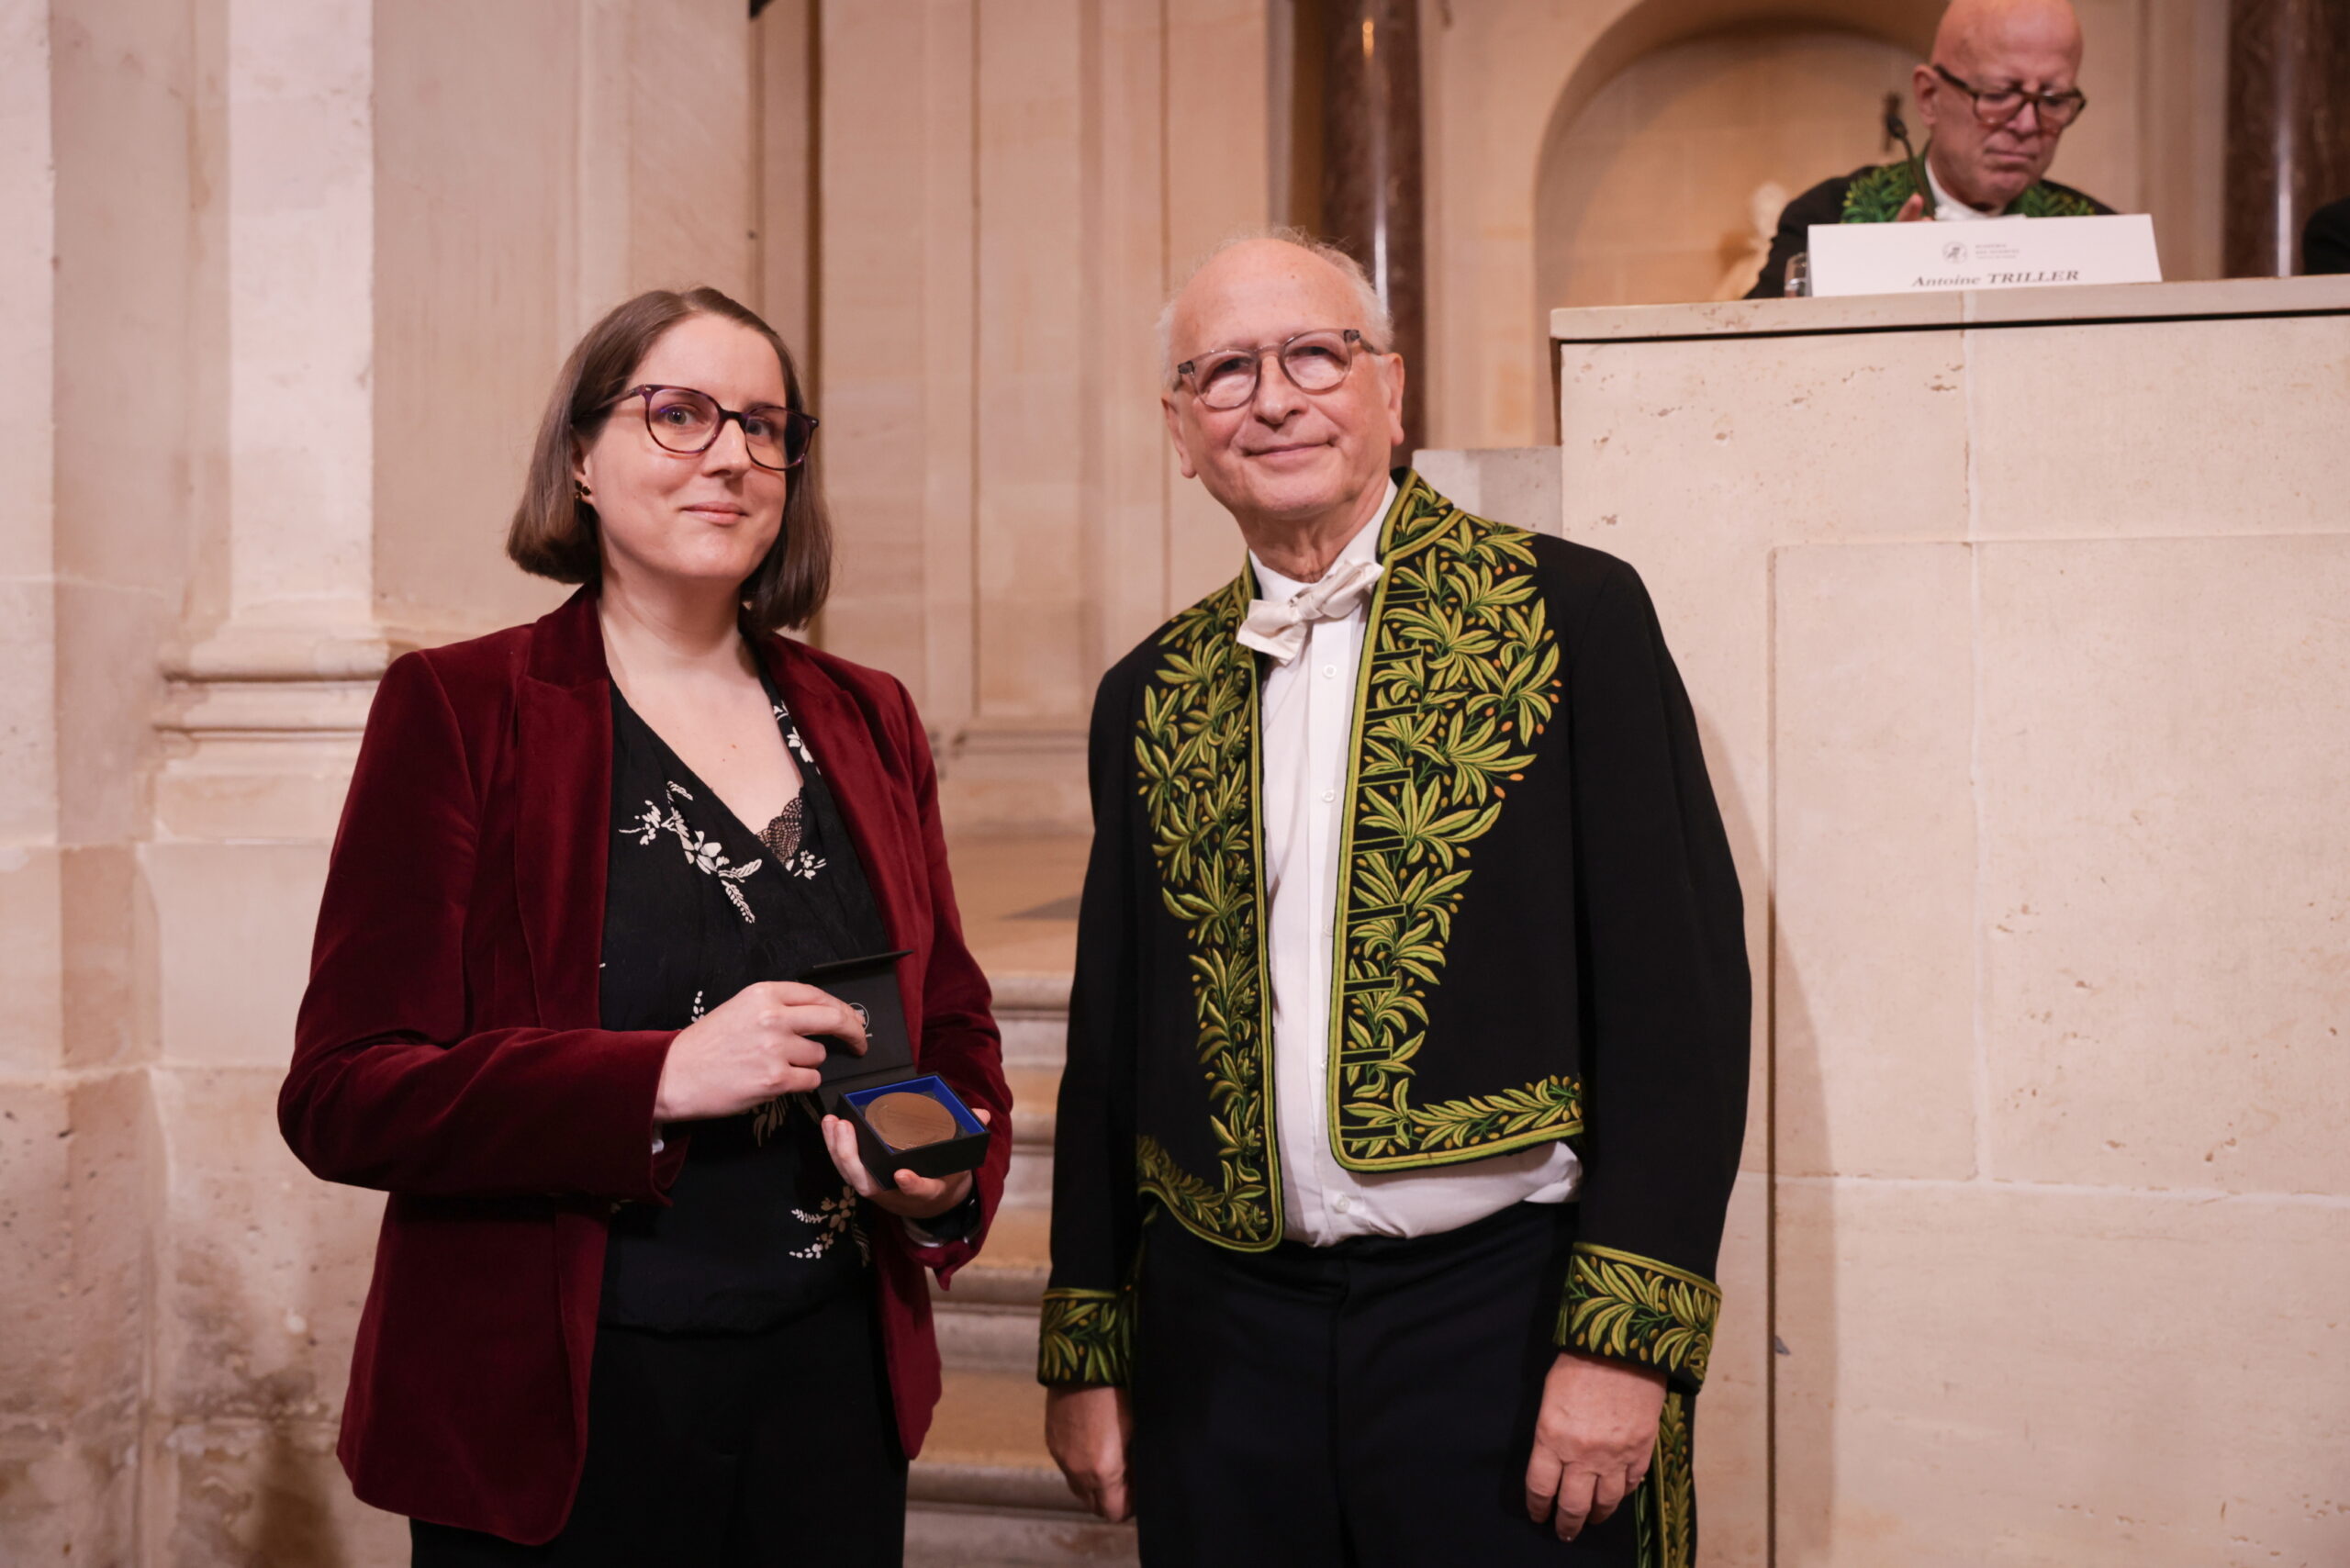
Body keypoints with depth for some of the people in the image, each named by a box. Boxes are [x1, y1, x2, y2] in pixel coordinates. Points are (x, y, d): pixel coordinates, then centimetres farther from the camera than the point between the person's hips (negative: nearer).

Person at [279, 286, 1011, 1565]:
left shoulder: (867, 720, 5)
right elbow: (342, 1093, -11)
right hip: (549, 1406, -3)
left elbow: (953, 1022, 12)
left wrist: (951, 1167, -9)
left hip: (834, 1375, 4)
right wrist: (662, 1077, -24)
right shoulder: (455, 708, -6)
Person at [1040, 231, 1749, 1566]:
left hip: (1505, 1314, -3)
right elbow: (1108, 1041, 12)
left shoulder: (1573, 614, -4)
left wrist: (1625, 1335, -13)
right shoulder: (1151, 698, 7)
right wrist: (1086, 1349, 11)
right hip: (1221, 1341, 4)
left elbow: (1682, 989, -8)